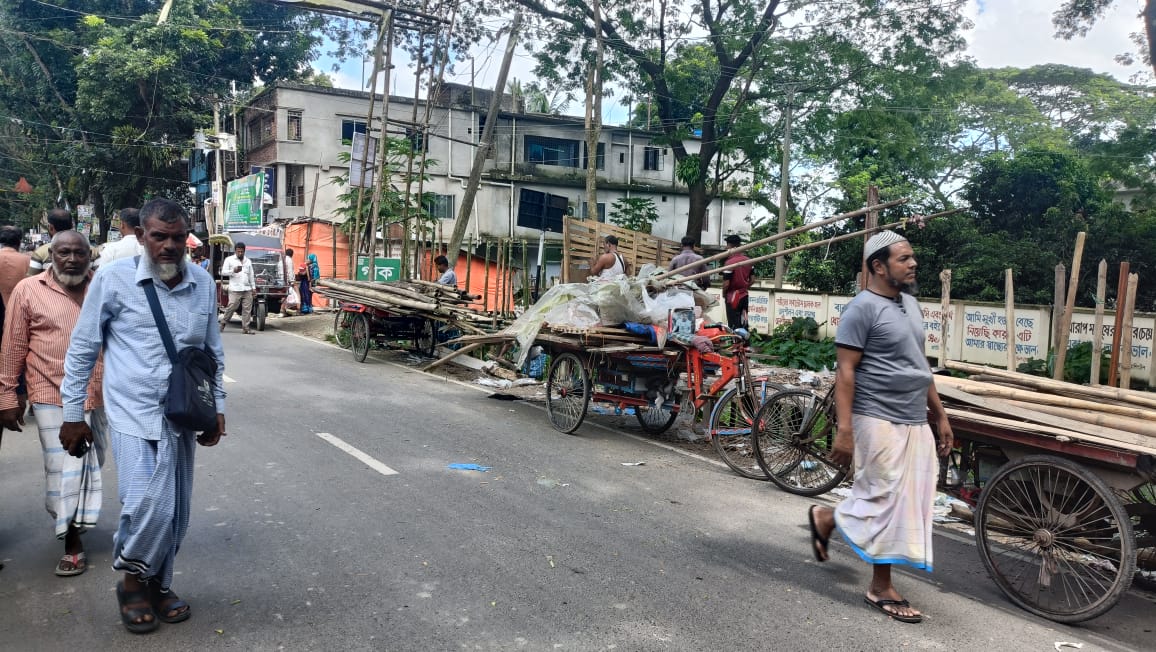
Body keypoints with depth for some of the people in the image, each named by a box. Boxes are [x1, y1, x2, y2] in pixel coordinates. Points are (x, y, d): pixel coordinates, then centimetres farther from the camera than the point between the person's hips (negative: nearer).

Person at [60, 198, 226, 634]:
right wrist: (73, 414, 2)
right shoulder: (113, 279, -8)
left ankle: (158, 585, 34)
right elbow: (83, 348, 0)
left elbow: (213, 351, 13)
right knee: (150, 508, -13)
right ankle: (132, 578, 17)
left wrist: (217, 408, 11)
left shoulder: (203, 284, 3)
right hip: (134, 415, -4)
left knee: (176, 512, 12)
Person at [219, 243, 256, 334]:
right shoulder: (229, 260, 7)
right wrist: (233, 271, -17)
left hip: (247, 290, 4)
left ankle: (245, 328, 1)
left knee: (247, 309, -2)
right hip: (235, 290, -4)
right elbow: (223, 272, 0)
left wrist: (254, 287, 15)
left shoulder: (248, 261, 21)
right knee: (231, 307, -8)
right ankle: (222, 323, 9)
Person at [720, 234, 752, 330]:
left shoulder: (729, 262, -18)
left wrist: (724, 294, -1)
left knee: (734, 325, 0)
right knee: (743, 323, 13)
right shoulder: (748, 260, 1)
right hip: (745, 295, 6)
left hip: (733, 296, -6)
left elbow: (726, 283, -18)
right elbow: (752, 279, 6)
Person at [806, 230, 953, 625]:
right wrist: (844, 429, -22)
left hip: (915, 423, 9)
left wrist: (940, 416, 20)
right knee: (887, 501, -2)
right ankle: (881, 588, 17)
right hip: (879, 421, -9)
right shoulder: (862, 308, -12)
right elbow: (845, 372, -16)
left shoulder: (911, 304, 15)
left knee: (905, 501, 11)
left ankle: (826, 519, 30)